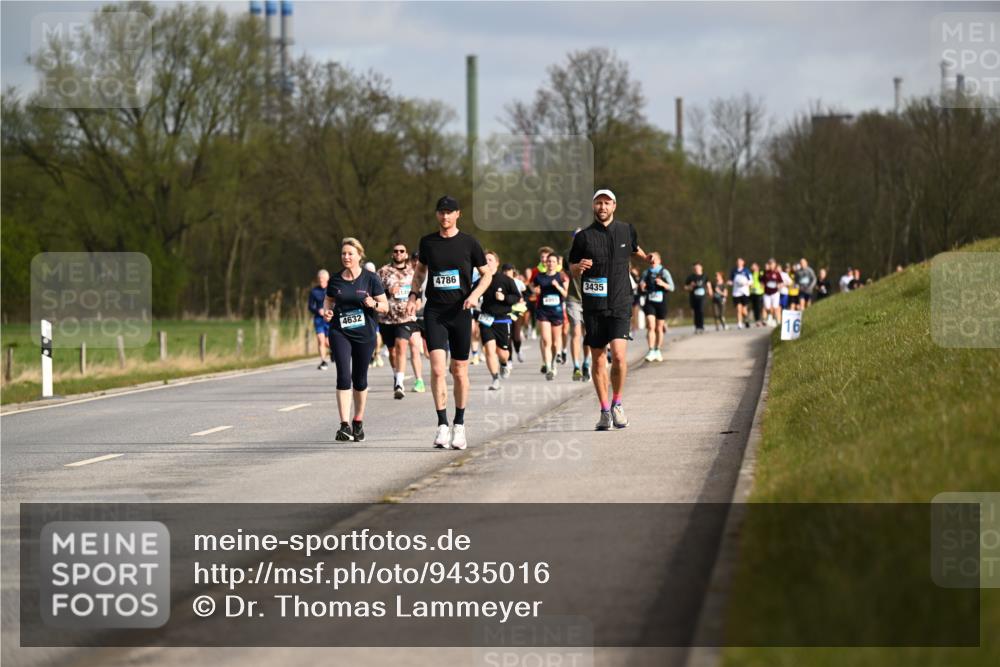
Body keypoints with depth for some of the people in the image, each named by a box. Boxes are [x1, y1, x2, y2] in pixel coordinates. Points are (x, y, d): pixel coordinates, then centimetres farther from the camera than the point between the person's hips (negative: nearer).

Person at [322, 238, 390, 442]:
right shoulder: (335, 280, 4)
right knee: (343, 376, -14)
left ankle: (358, 422, 28)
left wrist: (374, 304, -21)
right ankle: (344, 425, -18)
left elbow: (385, 306, 1)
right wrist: (326, 311, -2)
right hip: (340, 333, 0)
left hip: (365, 334, 0)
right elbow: (328, 300, 20)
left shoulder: (370, 279, -2)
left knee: (360, 379, 10)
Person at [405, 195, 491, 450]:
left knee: (459, 371, 6)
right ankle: (442, 426, -13)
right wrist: (413, 295, 7)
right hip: (434, 312, 1)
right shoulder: (428, 242, 6)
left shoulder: (469, 243, 1)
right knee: (437, 368, -14)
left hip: (460, 312, 0)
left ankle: (459, 426, 20)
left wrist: (475, 294, -10)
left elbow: (486, 274, 8)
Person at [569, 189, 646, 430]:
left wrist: (648, 259, 18)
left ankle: (617, 404, 3)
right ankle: (605, 411, 15)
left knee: (618, 355, -16)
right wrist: (579, 267, -11)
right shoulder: (584, 236, 2)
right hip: (593, 305, 1)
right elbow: (571, 268, 7)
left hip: (620, 304, 0)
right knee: (597, 359, 4)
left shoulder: (626, 231, 7)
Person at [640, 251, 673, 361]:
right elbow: (641, 288, 16)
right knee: (651, 326, -13)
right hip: (650, 303, 1)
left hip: (661, 303, -1)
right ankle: (651, 351, -17)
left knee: (659, 328, 7)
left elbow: (671, 287, -2)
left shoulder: (664, 272, 2)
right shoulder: (646, 273, 8)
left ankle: (658, 351, 22)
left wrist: (663, 284, -20)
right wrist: (642, 287, -8)